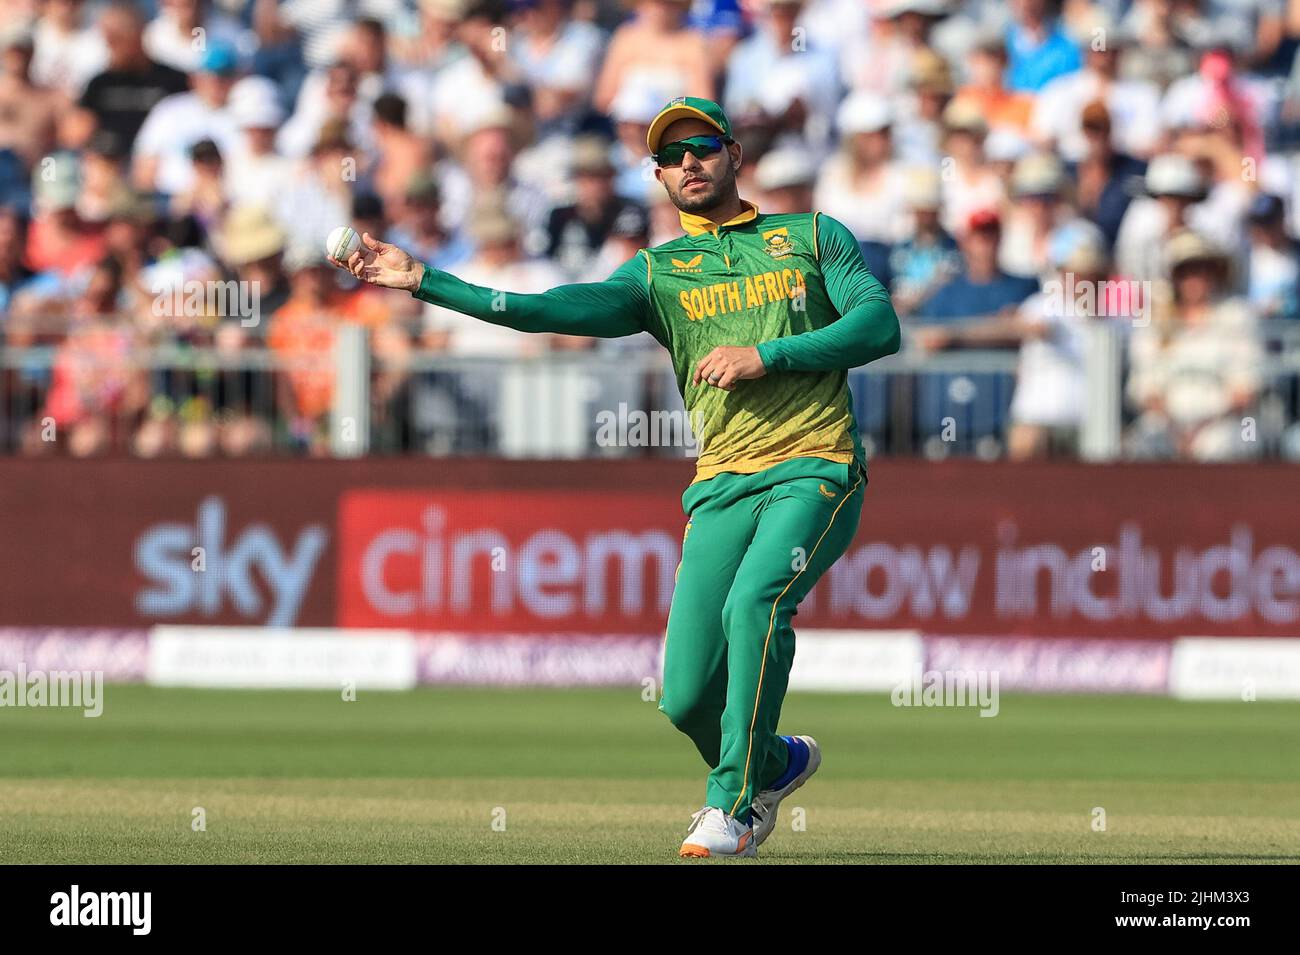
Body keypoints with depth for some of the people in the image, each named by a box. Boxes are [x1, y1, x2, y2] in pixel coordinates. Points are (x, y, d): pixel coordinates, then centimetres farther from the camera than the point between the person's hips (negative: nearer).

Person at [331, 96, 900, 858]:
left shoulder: (813, 236, 14)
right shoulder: (656, 274, 15)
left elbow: (882, 325, 1)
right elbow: (557, 310, 0)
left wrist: (766, 356, -9)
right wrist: (423, 280, -9)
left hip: (816, 473, -3)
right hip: (722, 488, 3)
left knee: (754, 599, -32)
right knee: (687, 699, -7)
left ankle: (732, 805, -21)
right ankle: (776, 765, 27)